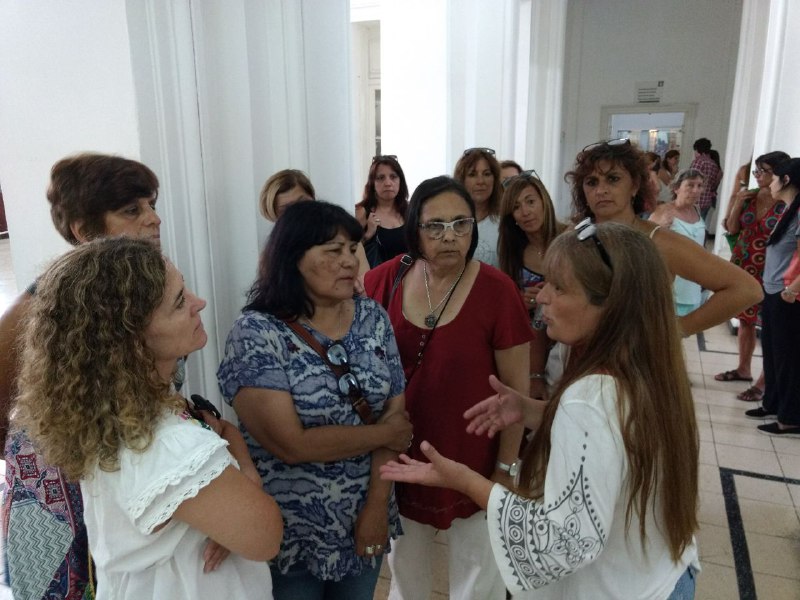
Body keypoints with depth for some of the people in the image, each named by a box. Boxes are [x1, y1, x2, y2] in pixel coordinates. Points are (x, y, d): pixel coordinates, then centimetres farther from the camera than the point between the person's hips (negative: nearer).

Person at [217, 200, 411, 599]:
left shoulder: (373, 318, -3)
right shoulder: (256, 332, -19)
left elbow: (396, 411, -4)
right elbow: (291, 443, -24)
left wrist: (378, 504, -9)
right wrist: (383, 433, -13)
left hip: (366, 516, 5)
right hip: (291, 534, -4)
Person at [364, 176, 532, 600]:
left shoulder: (496, 290, -17)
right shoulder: (384, 281, -9)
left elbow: (516, 389, -10)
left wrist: (505, 468, -7)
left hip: (473, 464, -2)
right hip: (400, 460, 3)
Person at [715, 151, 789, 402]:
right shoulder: (749, 195, 4)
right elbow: (732, 229, 7)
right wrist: (737, 201, -4)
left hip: (769, 271, -6)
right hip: (742, 266, 6)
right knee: (745, 319, 17)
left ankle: (763, 383, 5)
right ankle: (743, 369, 33)